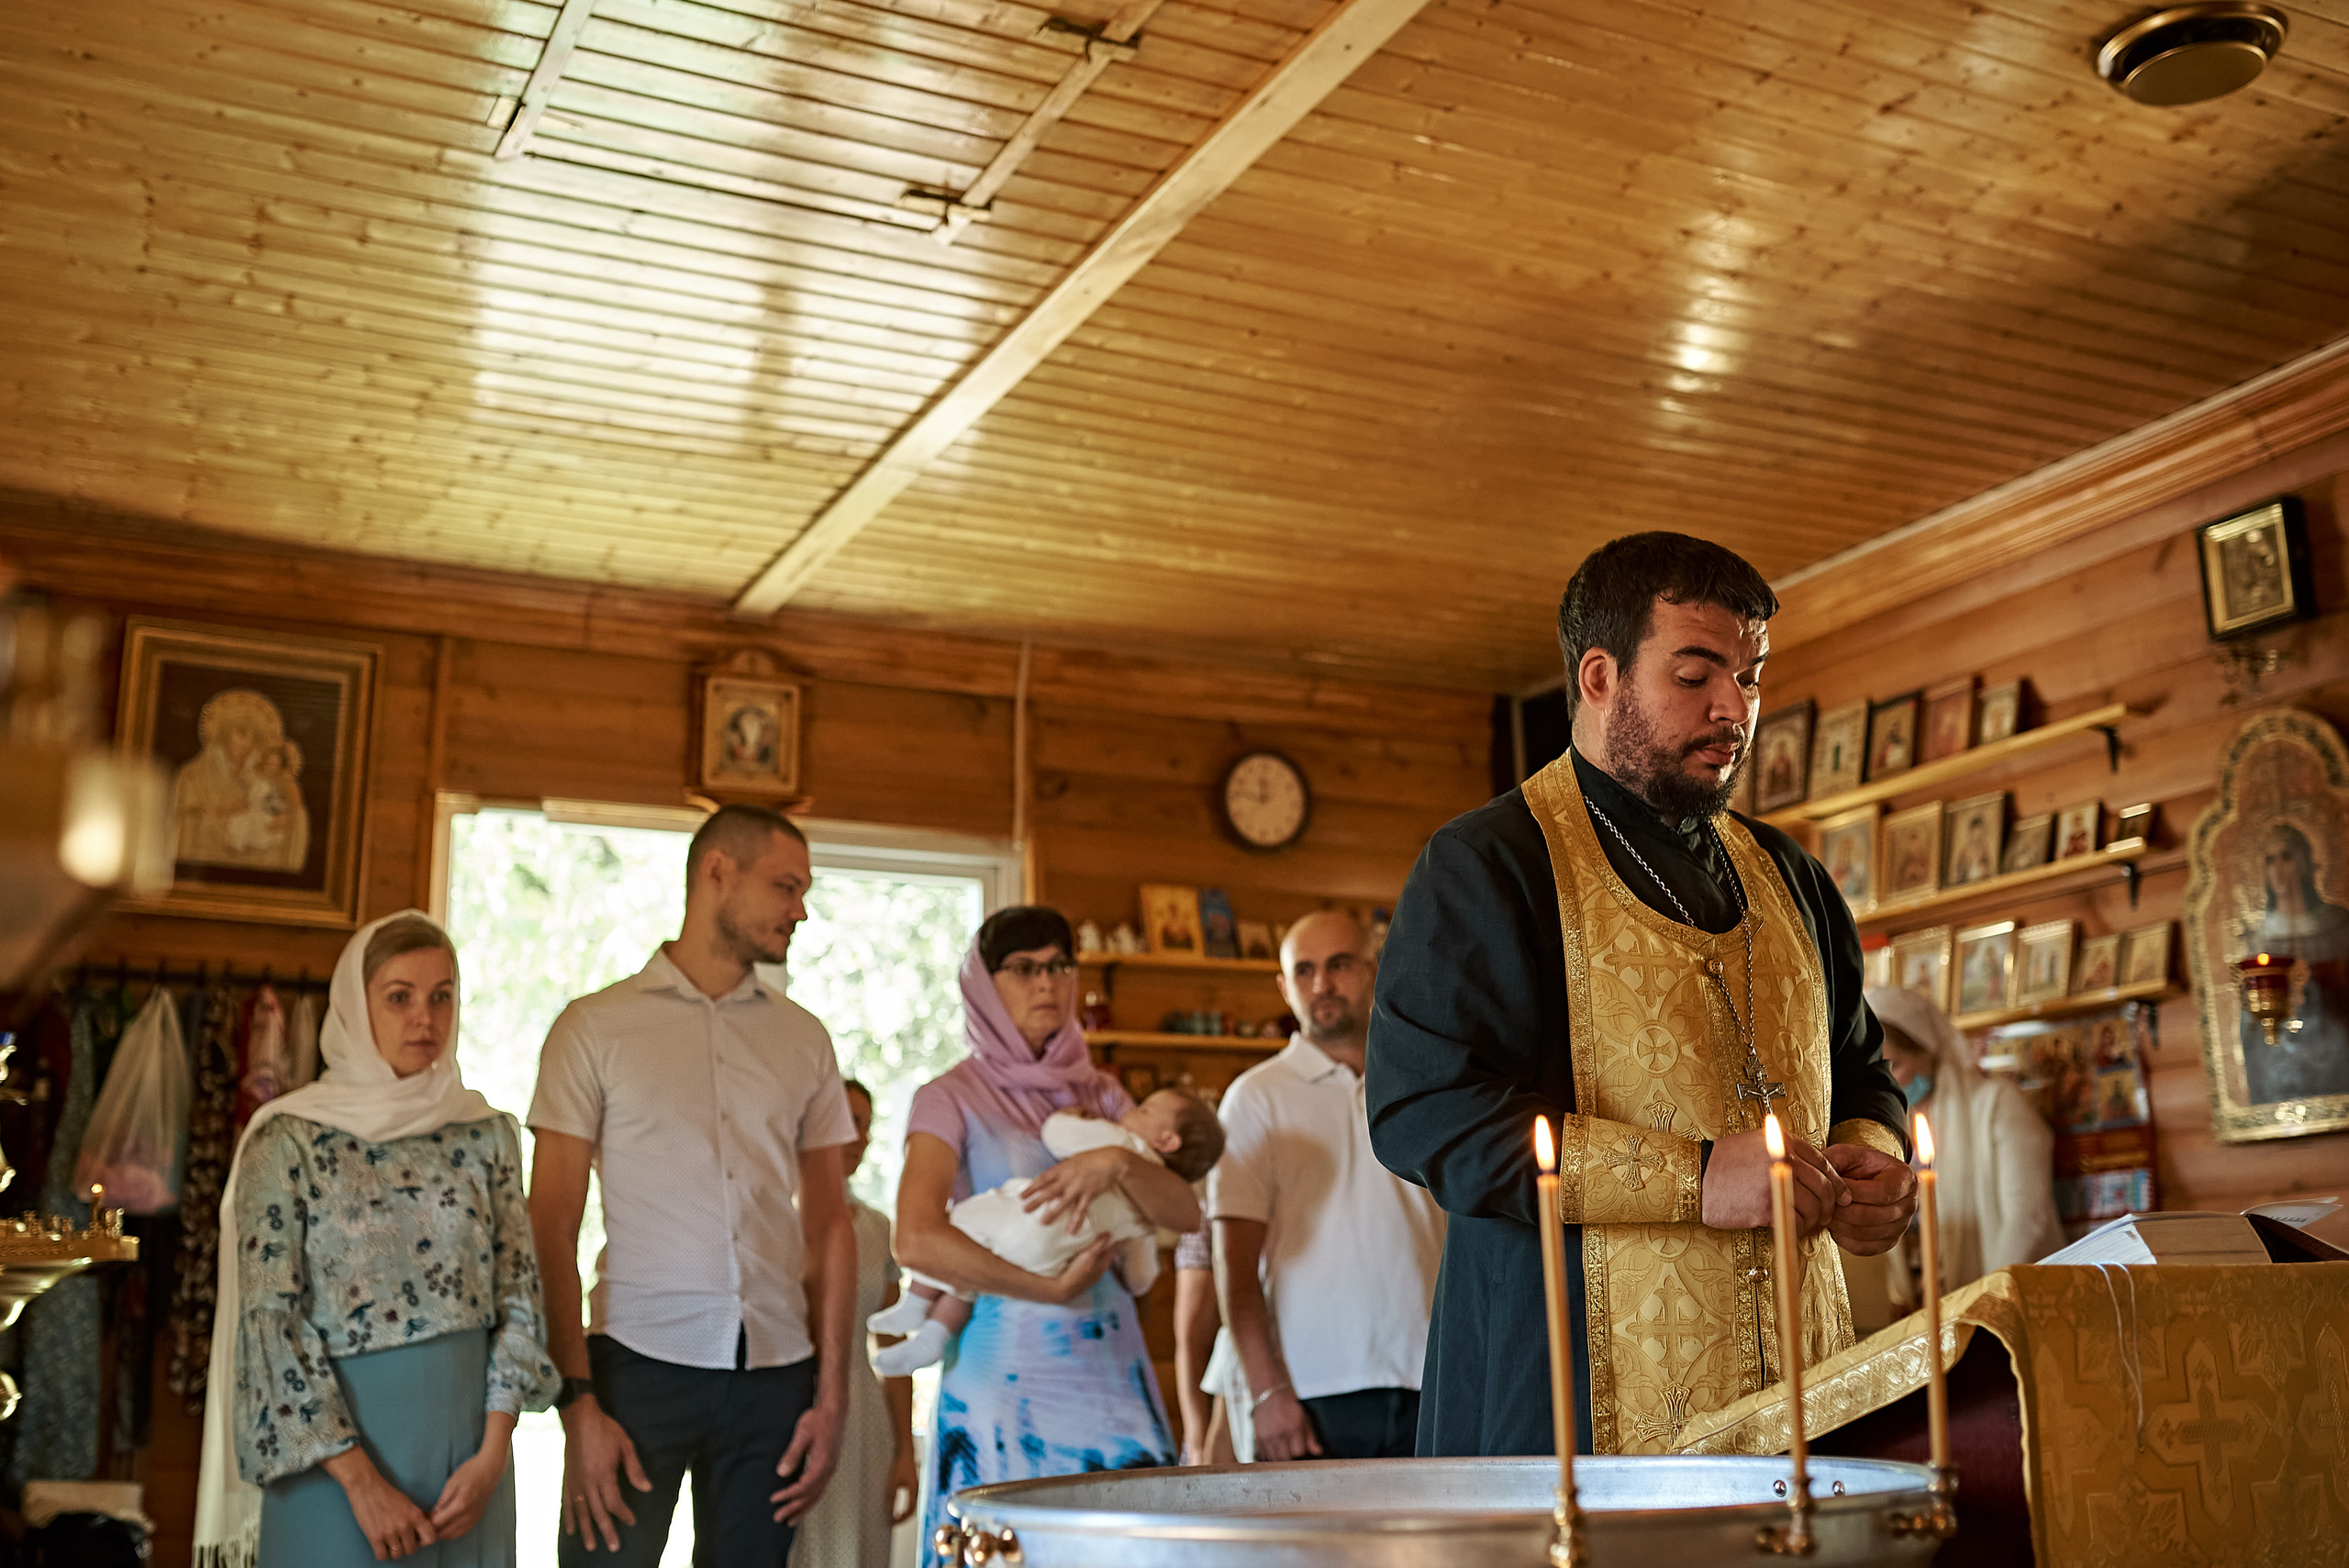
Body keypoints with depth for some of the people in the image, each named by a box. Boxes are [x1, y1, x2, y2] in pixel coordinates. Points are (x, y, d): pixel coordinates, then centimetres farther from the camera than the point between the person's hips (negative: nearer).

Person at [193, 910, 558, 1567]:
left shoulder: (486, 1133, 3)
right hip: (337, 1443, -3)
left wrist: (491, 1455, -7)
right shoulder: (290, 1142, -8)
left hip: (468, 1432, 4)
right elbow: (268, 1324, -11)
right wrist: (360, 1480, -14)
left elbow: (519, 1296, 3)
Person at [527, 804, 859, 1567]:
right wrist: (578, 1403, -9)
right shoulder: (595, 1026, 2)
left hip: (774, 1372, 3)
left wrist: (831, 1396, 4)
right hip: (639, 1361, -3)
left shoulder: (803, 1038, 12)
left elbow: (829, 1226, 12)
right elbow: (552, 1232, -1)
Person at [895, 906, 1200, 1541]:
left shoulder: (1100, 1094, 14)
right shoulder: (951, 1098, -2)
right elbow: (916, 1241, -18)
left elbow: (1187, 1213, 2)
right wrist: (1053, 1289, -15)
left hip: (1110, 1369, 4)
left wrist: (1118, 1162, -16)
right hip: (1007, 1370, -4)